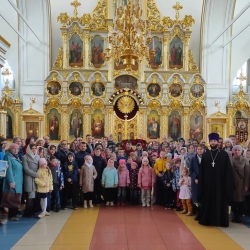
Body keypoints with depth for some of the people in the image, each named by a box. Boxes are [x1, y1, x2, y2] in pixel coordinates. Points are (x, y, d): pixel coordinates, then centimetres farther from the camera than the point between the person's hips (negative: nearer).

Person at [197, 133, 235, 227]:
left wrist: (227, 184, -9)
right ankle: (207, 220, 20)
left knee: (220, 202, 5)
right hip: (207, 183, 2)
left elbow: (228, 170, -4)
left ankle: (220, 220, 16)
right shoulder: (205, 155, 4)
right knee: (208, 202, 9)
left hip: (220, 183, -2)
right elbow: (201, 171, 5)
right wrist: (200, 182, 0)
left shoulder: (224, 154, -2)